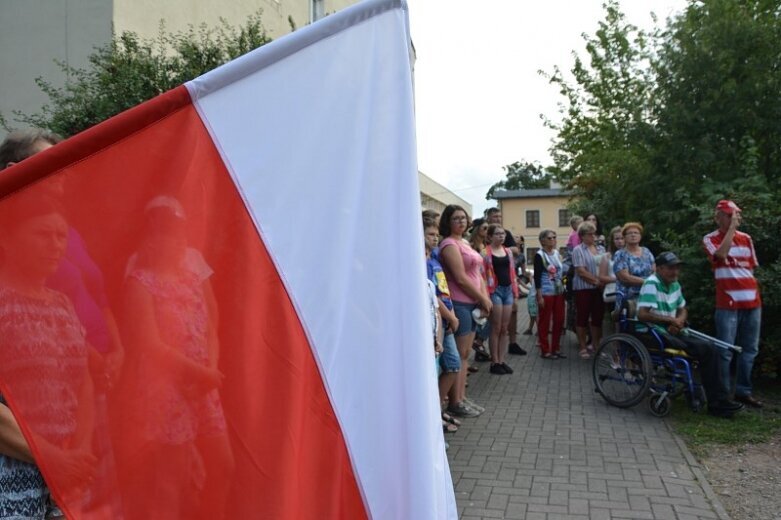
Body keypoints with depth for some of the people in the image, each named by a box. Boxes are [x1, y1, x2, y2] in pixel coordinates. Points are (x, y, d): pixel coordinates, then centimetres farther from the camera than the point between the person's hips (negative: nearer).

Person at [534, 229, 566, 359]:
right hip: (546, 293, -7)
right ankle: (545, 351, 8)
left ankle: (556, 348, 21)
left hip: (559, 292, 7)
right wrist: (539, 295, -17)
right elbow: (537, 276, -12)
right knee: (544, 322, 1)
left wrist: (563, 289, 14)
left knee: (559, 321, 9)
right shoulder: (539, 255, -8)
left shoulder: (557, 253, 12)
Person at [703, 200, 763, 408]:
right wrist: (732, 227, -16)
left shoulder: (746, 239, 13)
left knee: (750, 349, 11)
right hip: (728, 303, -6)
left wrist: (756, 294, 14)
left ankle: (743, 391, 21)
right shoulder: (710, 239, -1)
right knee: (725, 351, -5)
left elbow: (752, 268, 20)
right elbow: (721, 254, -23)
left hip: (752, 301, 6)